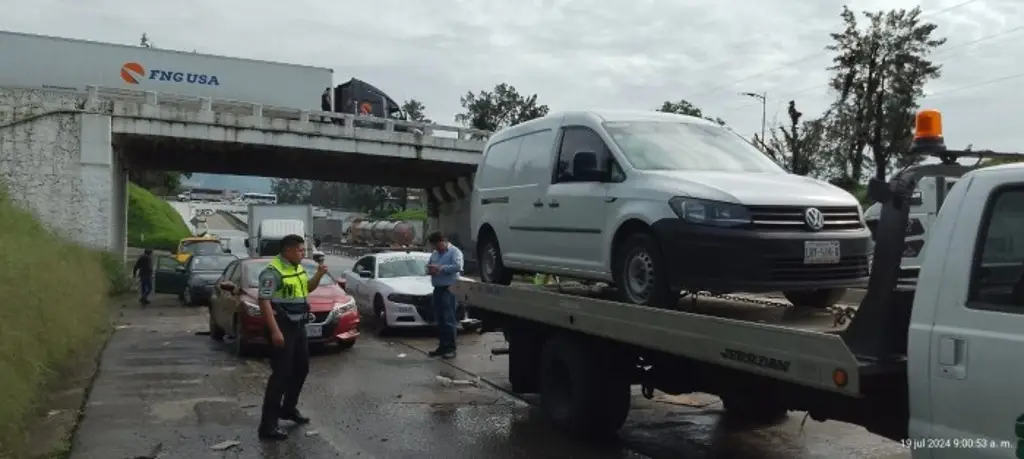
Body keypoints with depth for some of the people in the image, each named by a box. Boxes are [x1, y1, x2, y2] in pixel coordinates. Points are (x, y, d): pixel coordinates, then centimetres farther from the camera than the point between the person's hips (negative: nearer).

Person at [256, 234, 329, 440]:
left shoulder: (298, 268, 9)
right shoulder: (273, 271, -18)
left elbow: (307, 288, 23)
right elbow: (264, 301, -22)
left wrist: (319, 275, 3)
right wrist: (275, 331, -27)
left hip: (298, 326, 9)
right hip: (282, 328, -9)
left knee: (301, 368, 18)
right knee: (281, 373, -8)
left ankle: (288, 408, 36)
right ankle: (268, 424, -2)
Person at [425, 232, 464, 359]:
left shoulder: (455, 251, -5)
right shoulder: (435, 253, 19)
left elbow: (457, 266, -20)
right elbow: (428, 265, 22)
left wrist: (440, 268, -20)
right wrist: (430, 269, -2)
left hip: (449, 289, -8)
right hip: (437, 289, 8)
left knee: (449, 319, -8)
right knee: (439, 319, 11)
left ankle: (451, 348, -5)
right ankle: (442, 346, 18)